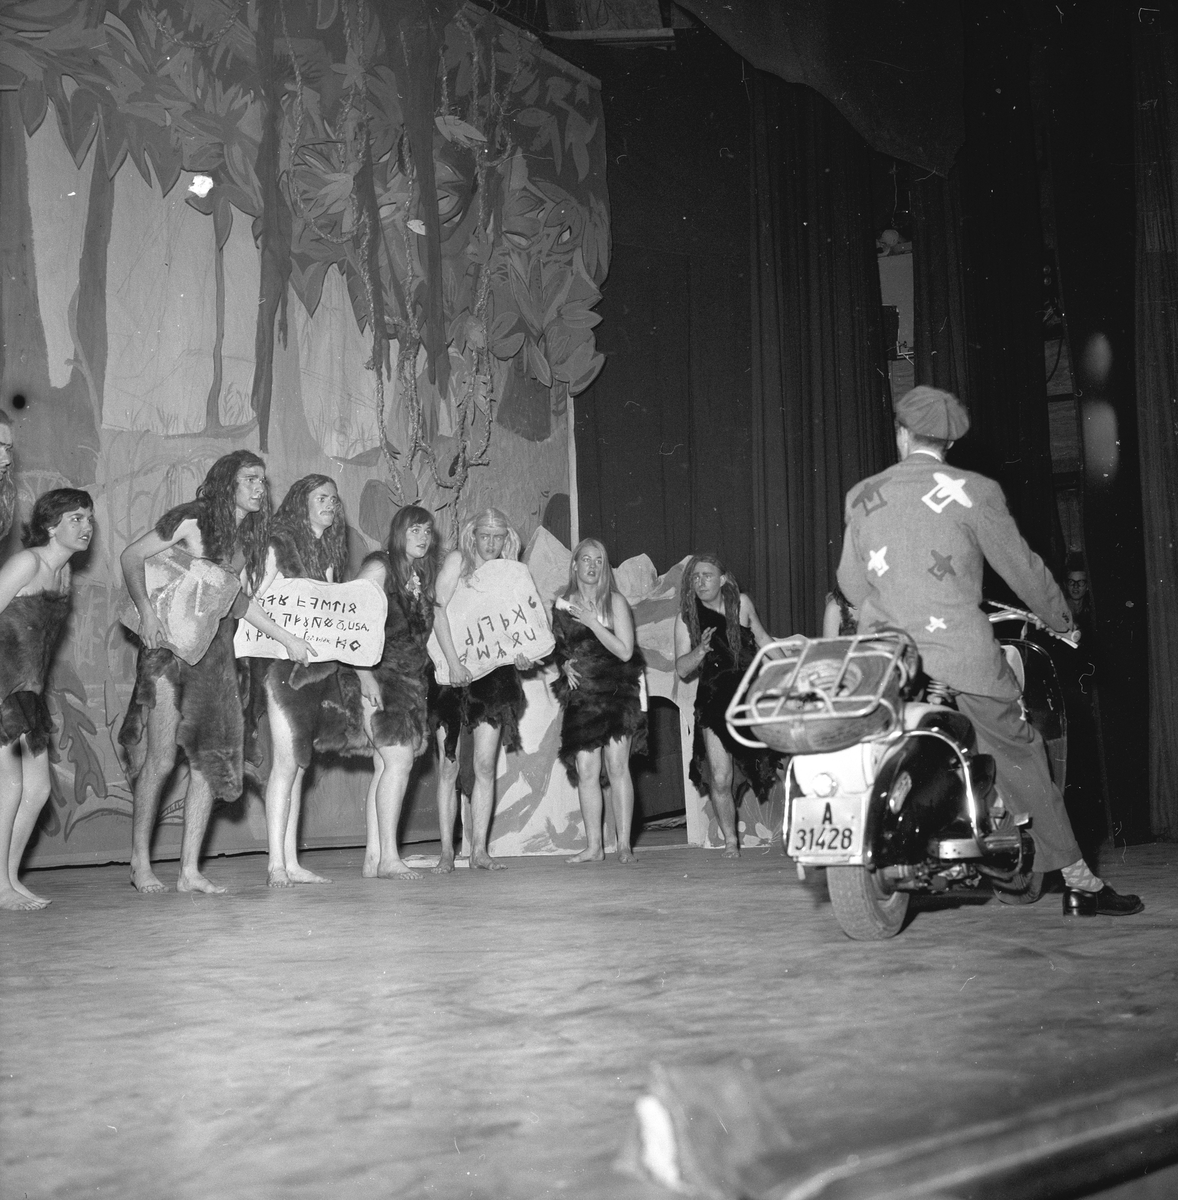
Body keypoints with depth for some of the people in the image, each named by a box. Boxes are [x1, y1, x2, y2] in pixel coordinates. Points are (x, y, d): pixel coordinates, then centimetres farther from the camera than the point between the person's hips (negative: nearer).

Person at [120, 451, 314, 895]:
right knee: (160, 758, -7)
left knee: (209, 760, -1)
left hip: (215, 654, 6)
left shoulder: (249, 537, 13)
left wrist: (288, 639, 12)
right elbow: (131, 558, -5)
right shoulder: (190, 519, -5)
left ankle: (189, 871, 4)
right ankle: (140, 863, 7)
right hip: (170, 646, -6)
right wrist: (146, 611, -19)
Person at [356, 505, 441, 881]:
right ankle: (388, 858, -13)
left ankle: (373, 858, 3)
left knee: (386, 766, 3)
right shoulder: (379, 568, -5)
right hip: (381, 677, -7)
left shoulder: (421, 576, 17)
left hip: (411, 679, 7)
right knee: (399, 759, -14)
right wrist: (365, 676, -21)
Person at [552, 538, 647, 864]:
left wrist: (591, 621, -12)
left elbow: (625, 651, -7)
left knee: (617, 767, -10)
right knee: (585, 771, -2)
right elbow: (557, 649, 22)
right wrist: (565, 665, 0)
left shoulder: (614, 601, 1)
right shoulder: (562, 604, 10)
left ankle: (624, 845, -5)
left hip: (616, 693, -3)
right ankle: (593, 847, 5)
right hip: (580, 696, 3)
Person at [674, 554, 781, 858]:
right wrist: (700, 650, -22)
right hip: (714, 699, -1)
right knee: (719, 780, -7)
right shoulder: (687, 618, -2)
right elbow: (681, 669, -4)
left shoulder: (741, 603, 1)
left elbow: (762, 638, 17)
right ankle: (730, 841, 10)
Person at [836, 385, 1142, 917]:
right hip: (960, 655, -3)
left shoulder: (862, 497, 9)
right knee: (1022, 758, 6)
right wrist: (1060, 618, 22)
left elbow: (850, 580, 15)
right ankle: (1078, 881, 9)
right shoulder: (972, 492, -1)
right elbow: (1021, 568, 6)